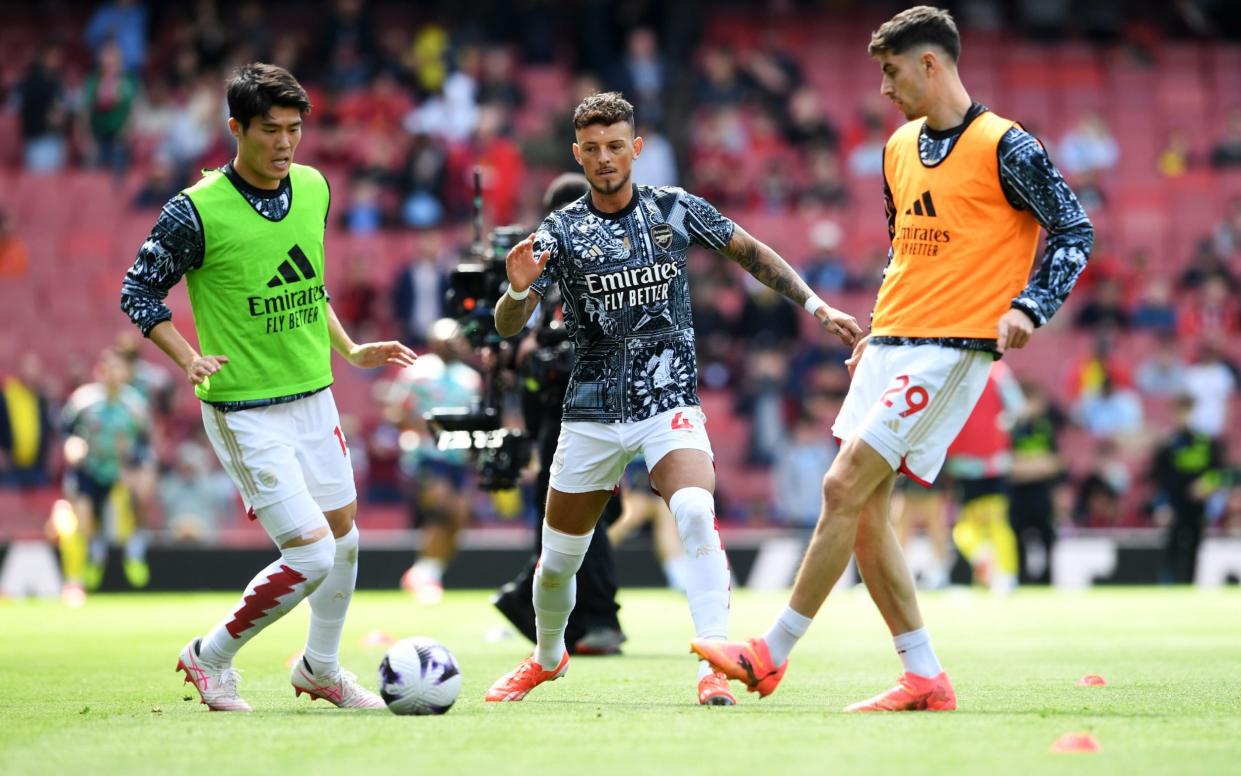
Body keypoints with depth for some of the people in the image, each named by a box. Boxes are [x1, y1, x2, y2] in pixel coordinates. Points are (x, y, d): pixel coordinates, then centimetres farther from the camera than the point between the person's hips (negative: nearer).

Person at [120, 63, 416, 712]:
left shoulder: (314, 188, 2)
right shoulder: (196, 211, -18)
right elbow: (138, 293, -8)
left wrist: (350, 350, 15)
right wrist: (190, 359, -21)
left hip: (314, 397, 7)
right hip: (245, 411, -7)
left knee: (344, 535, 17)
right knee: (311, 555, -12)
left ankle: (320, 668, 39)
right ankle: (210, 657, 9)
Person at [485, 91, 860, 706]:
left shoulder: (675, 210, 0)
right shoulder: (561, 230, -3)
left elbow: (750, 252, 15)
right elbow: (507, 327, -8)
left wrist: (816, 305, 9)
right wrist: (519, 290, -30)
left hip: (669, 401, -1)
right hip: (591, 415, 1)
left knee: (696, 514, -29)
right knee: (558, 558, 9)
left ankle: (715, 667, -28)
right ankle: (547, 657, 39)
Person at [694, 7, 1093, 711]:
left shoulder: (1003, 145, -8)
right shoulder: (901, 147, 15)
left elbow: (1075, 231, -6)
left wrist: (1027, 308, -19)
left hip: (951, 348, -9)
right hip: (890, 348, 9)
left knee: (844, 487, -13)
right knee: (863, 510, 2)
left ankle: (773, 654, -7)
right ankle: (926, 679, 7)